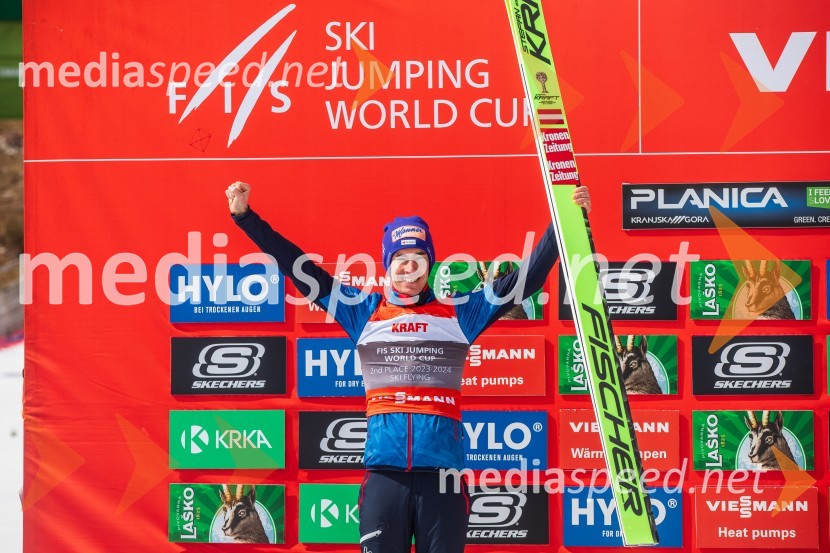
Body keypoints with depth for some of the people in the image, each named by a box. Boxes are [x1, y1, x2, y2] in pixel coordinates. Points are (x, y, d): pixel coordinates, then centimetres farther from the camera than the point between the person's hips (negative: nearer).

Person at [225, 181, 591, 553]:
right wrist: (245, 216, 10)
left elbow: (527, 276, 9)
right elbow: (300, 269, 11)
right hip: (384, 473, 0)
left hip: (442, 475, 0)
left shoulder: (458, 313, 9)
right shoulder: (363, 312, 11)